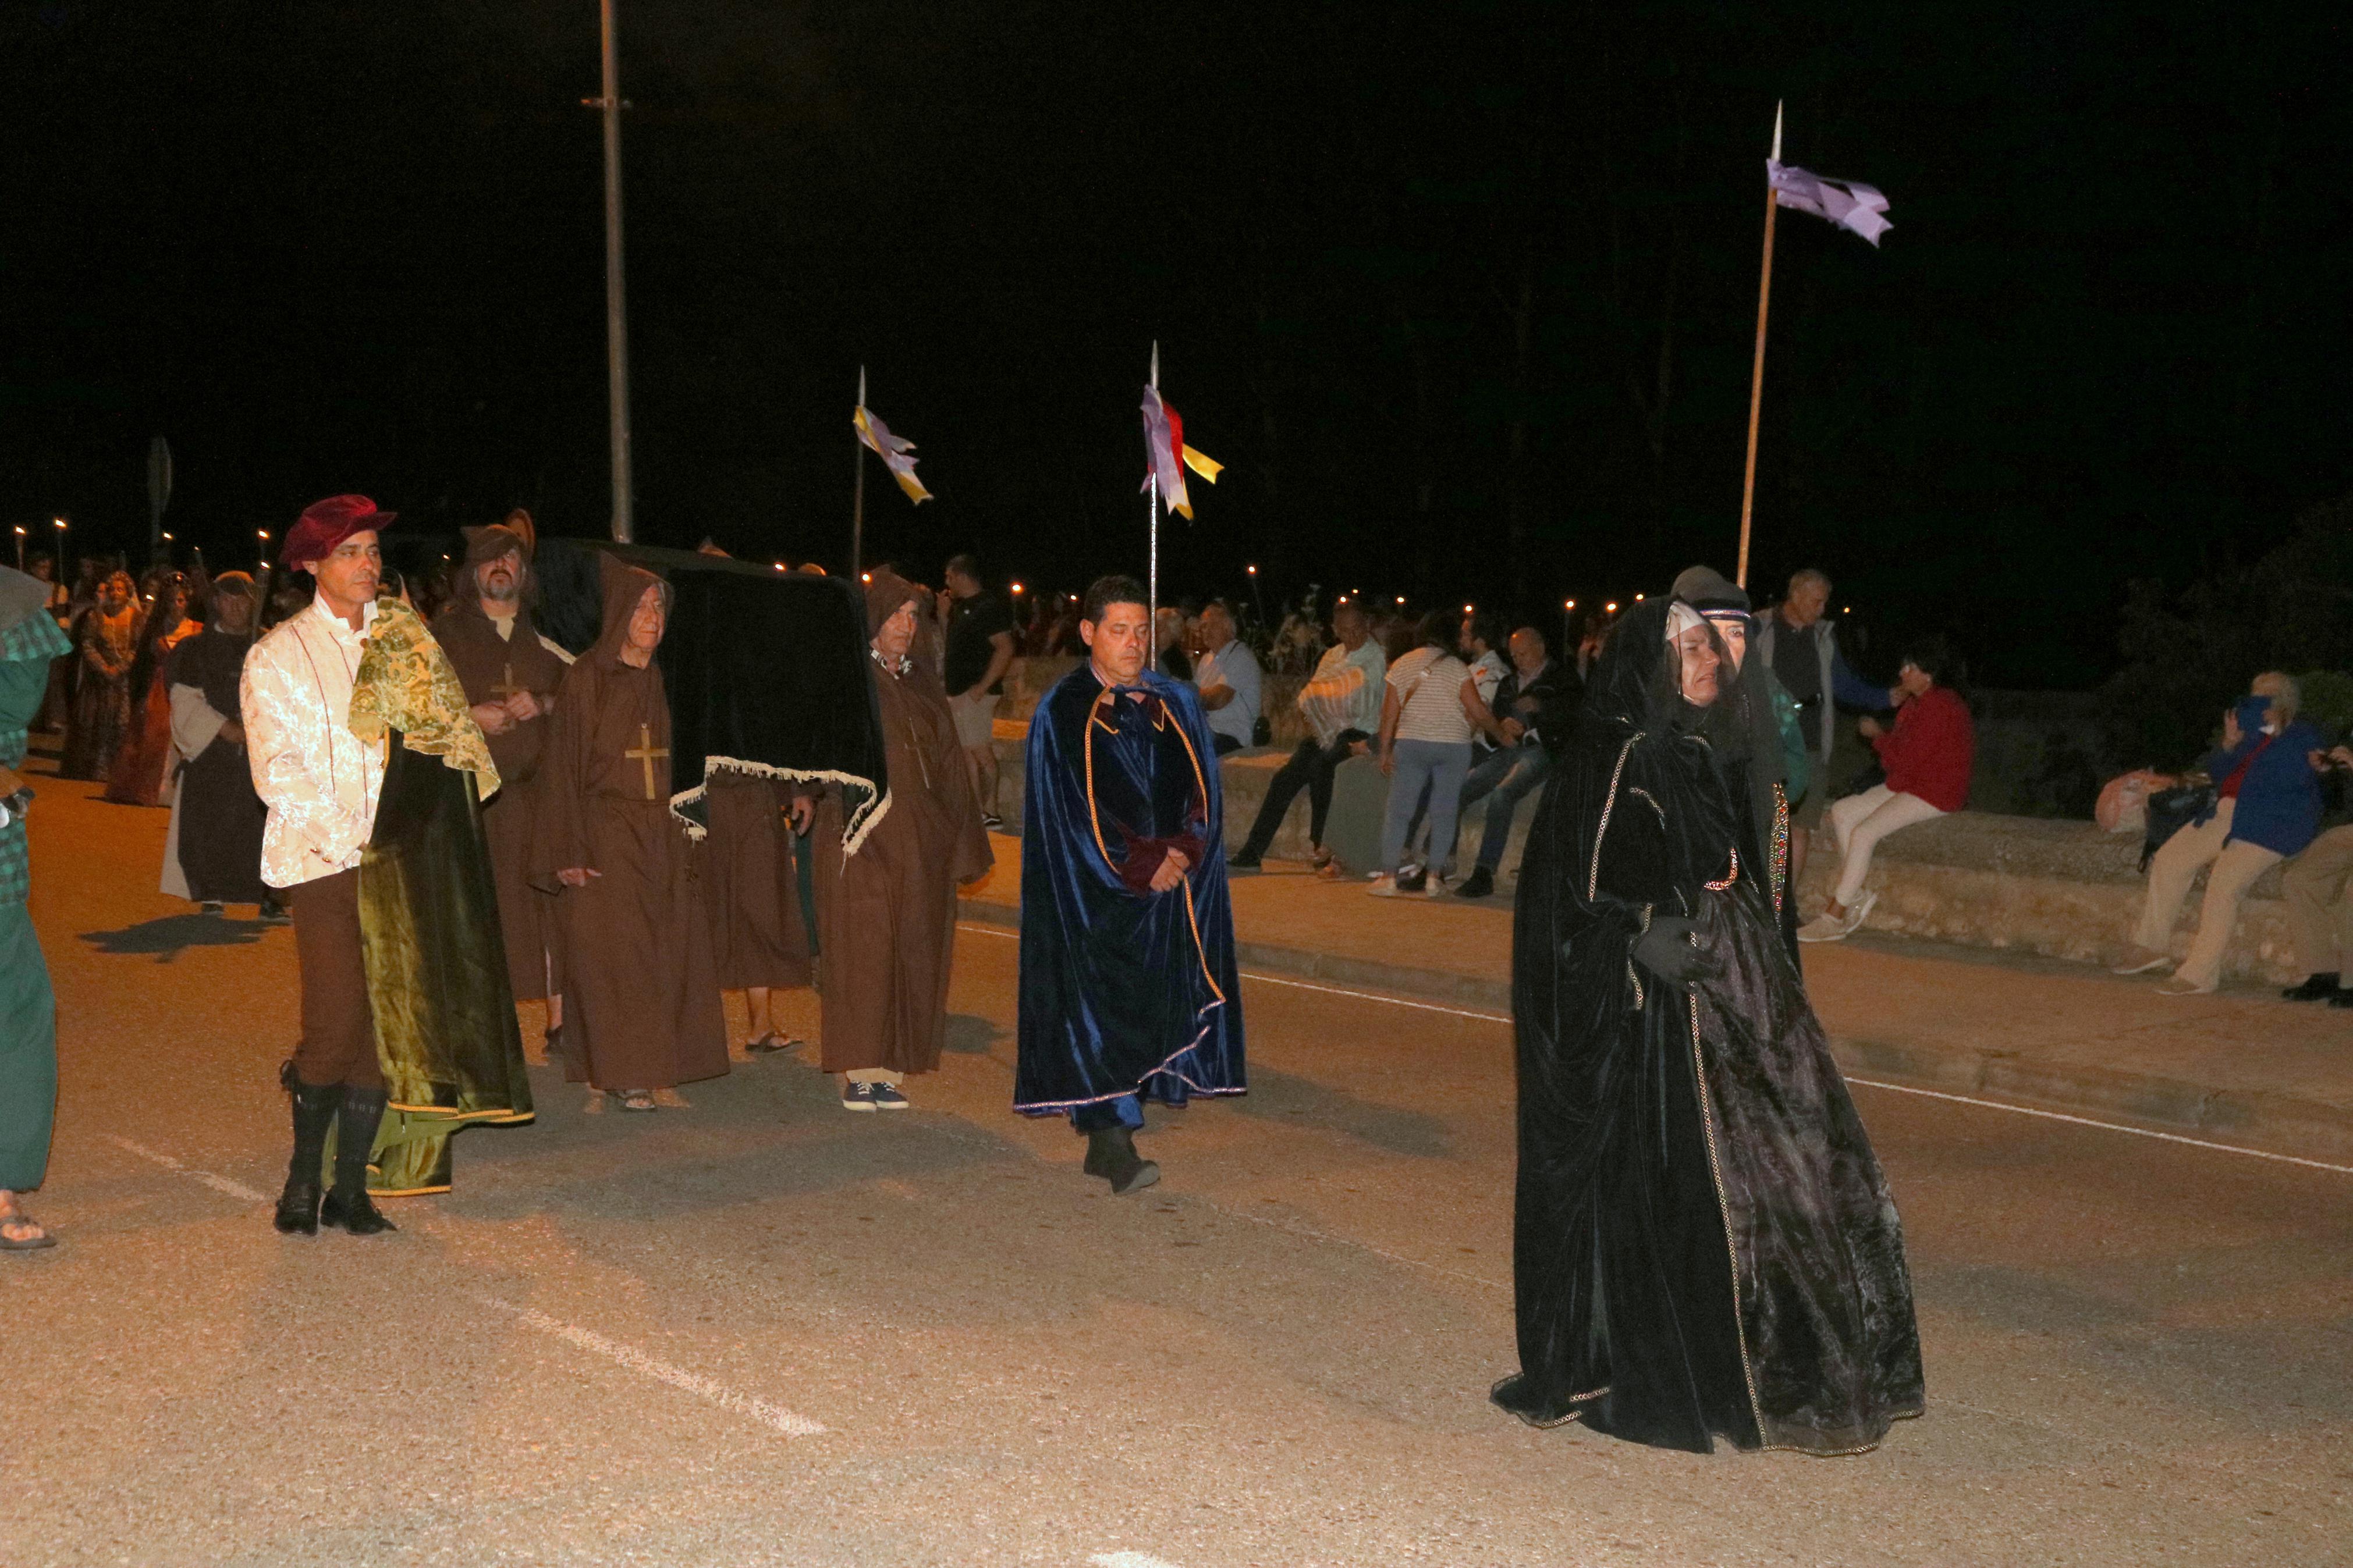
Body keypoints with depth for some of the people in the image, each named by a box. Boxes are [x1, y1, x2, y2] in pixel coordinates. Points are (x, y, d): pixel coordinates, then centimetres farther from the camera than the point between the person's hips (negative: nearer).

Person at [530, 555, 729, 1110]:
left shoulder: (666, 680, 11)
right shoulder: (585, 679, -4)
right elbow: (563, 768, -7)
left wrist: (685, 839, 9)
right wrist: (570, 854, -13)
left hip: (663, 835, 5)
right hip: (605, 834, -5)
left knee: (671, 952, 1)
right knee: (612, 955, -4)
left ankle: (658, 1069, 8)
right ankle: (621, 1073, 2)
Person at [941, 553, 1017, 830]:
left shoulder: (990, 606, -13)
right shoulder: (960, 607, 16)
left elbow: (1005, 649, -19)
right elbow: (949, 643, 23)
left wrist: (983, 686, -22)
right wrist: (944, 614, 9)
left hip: (975, 692, -10)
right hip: (958, 691, 10)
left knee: (980, 750, -8)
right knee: (967, 752, 10)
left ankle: (991, 813, -5)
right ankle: (977, 810, 15)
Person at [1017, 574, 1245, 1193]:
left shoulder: (1175, 704, 11)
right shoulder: (1064, 711, -3)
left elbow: (1203, 789, 8)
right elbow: (1073, 808, -9)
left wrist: (1181, 853, -9)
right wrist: (1140, 866, -12)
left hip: (1173, 882, 4)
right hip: (1094, 889, -4)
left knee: (1154, 1008, 3)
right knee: (1102, 1006, -9)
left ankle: (1107, 1140, 12)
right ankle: (1114, 1141, -7)